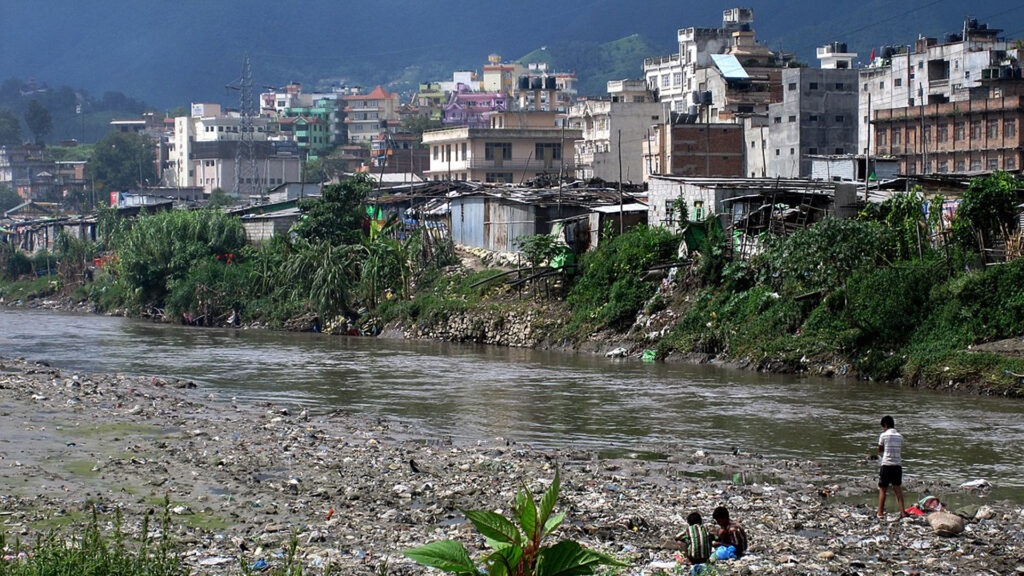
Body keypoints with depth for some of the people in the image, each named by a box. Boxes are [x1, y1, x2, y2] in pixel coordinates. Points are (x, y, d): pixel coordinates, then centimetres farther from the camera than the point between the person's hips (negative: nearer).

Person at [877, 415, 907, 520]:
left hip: (886, 465, -4)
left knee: (882, 489, 4)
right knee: (898, 489, 5)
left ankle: (880, 513, 5)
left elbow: (880, 450, 5)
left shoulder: (884, 435, -5)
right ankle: (902, 512, -5)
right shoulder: (900, 436, 9)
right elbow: (900, 451, 12)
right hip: (898, 465, 4)